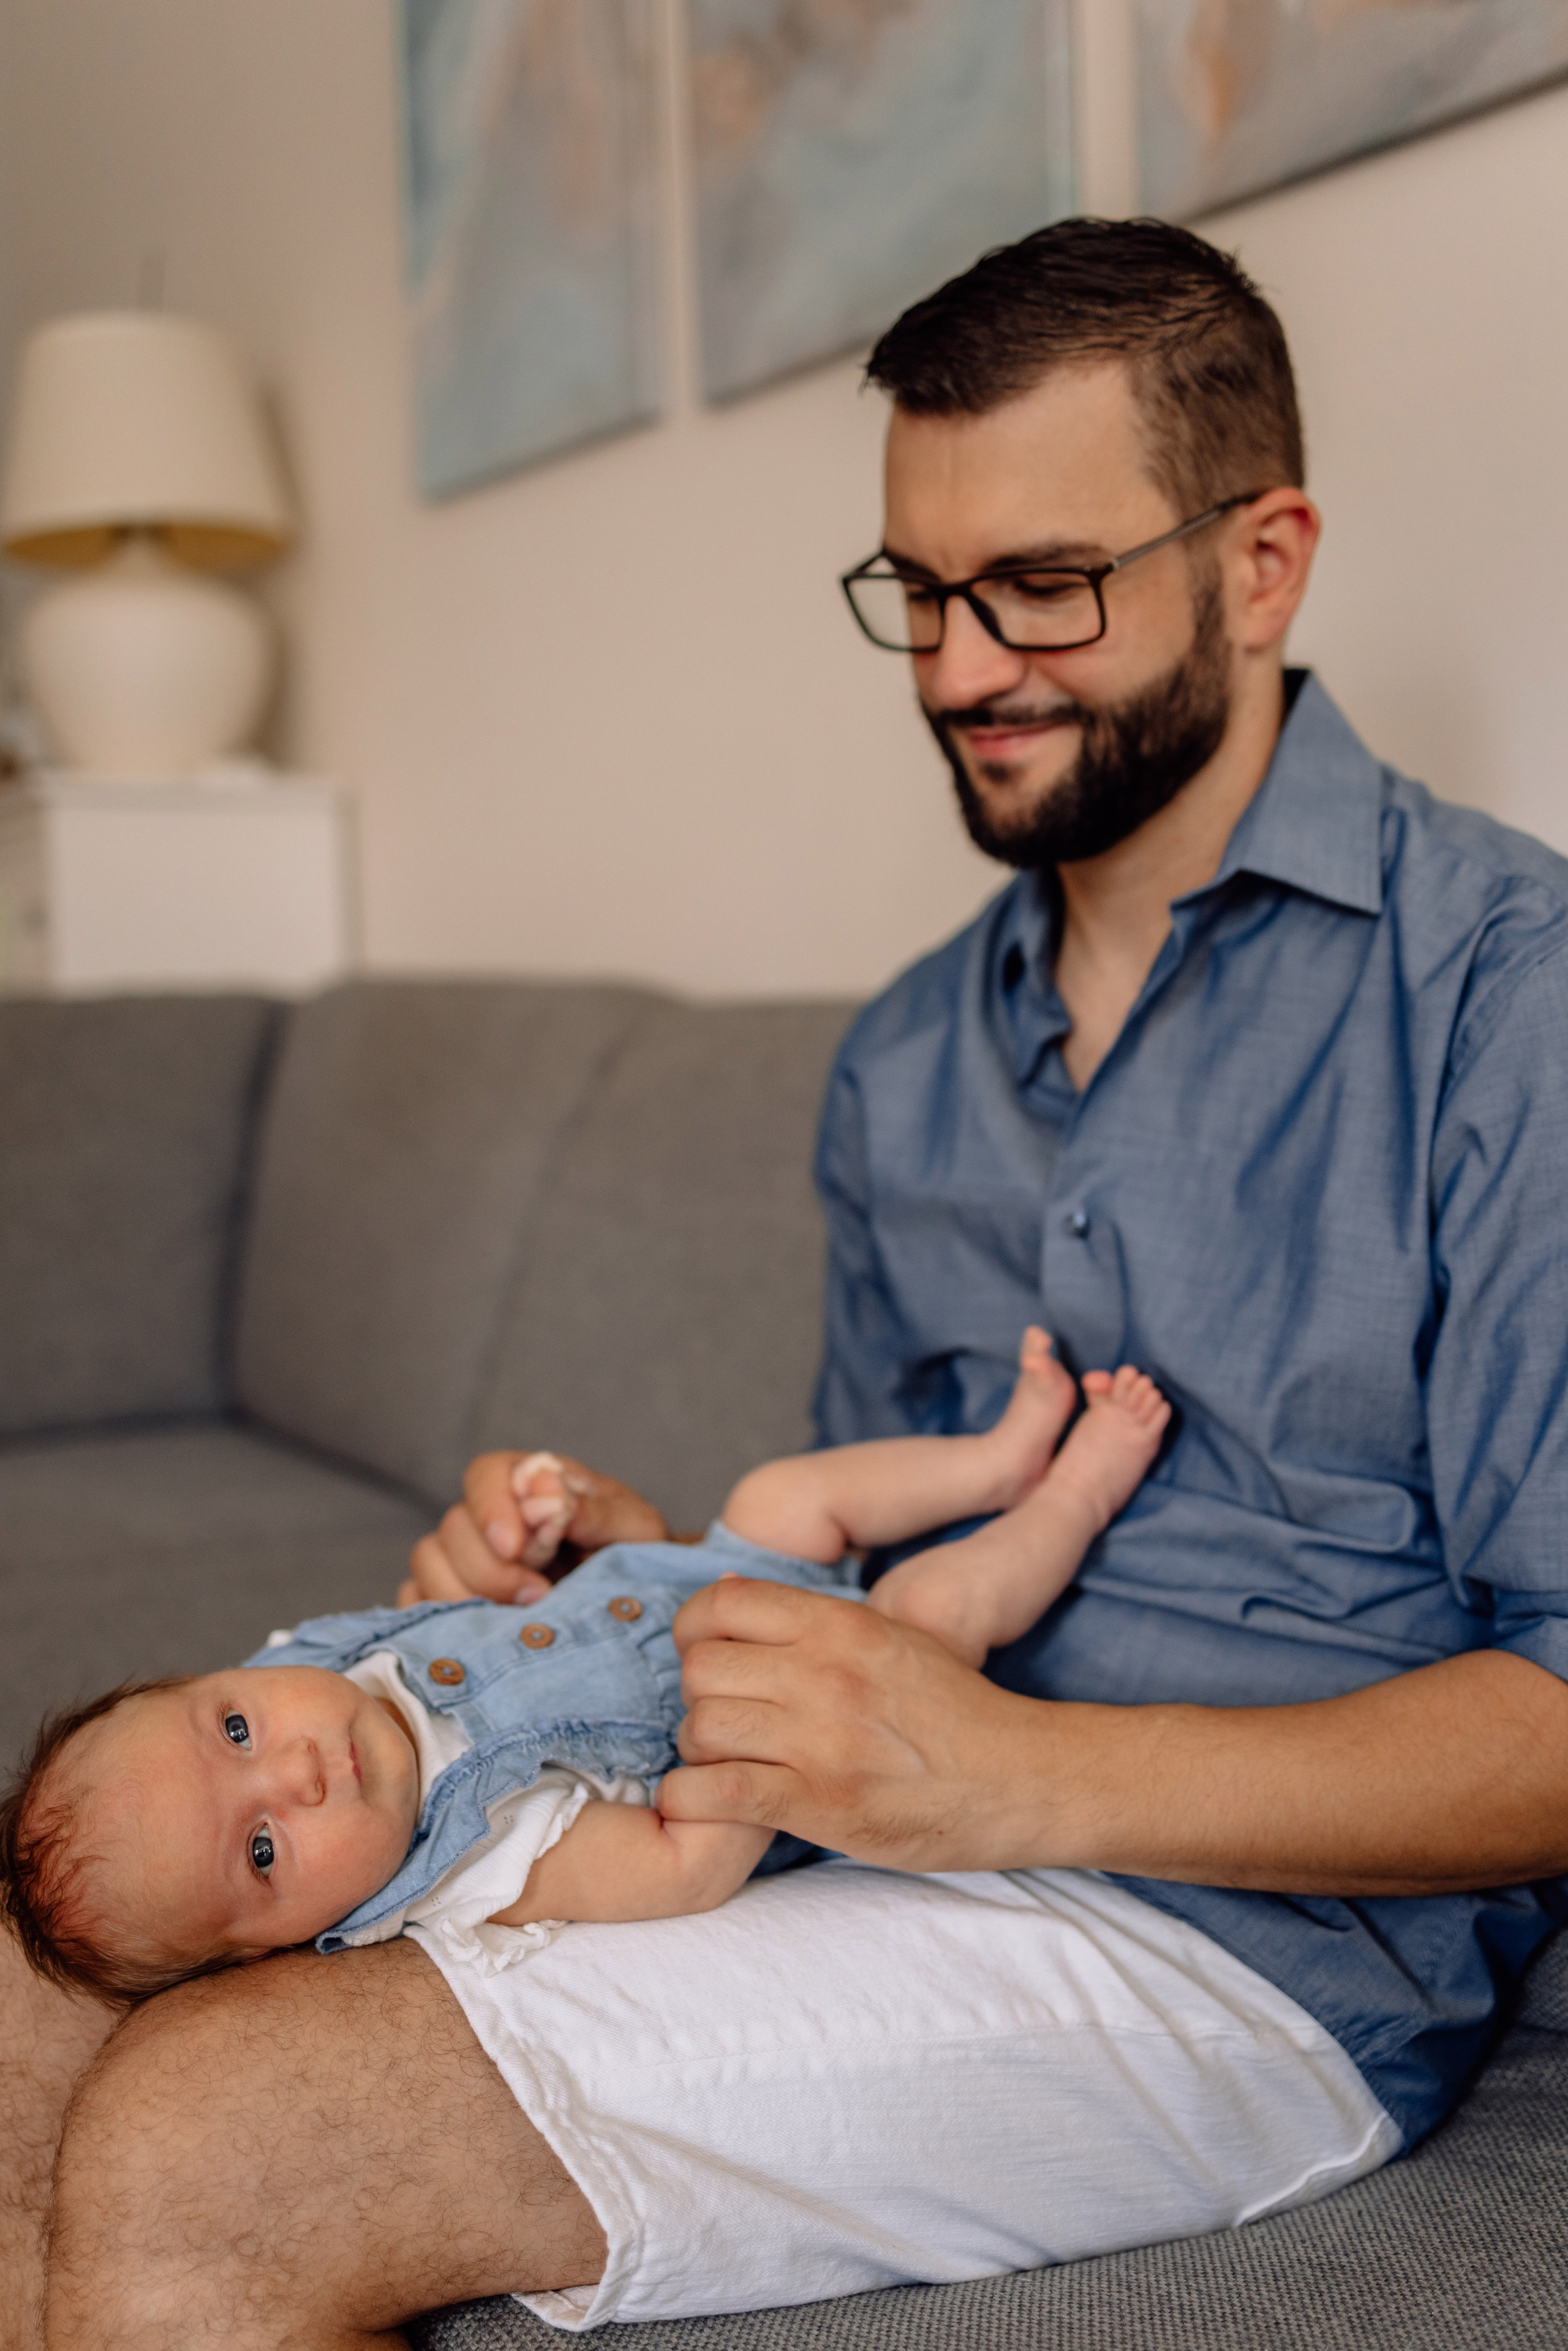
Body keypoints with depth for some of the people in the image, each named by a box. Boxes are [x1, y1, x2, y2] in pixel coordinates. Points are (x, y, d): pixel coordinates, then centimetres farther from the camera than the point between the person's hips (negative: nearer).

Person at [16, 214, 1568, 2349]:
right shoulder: (902, 1063, 16)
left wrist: (1017, 1773, -22)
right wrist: (653, 1575, 0)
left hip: (1243, 1933, -6)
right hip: (867, 1849, 7)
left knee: (180, 2163, -22)